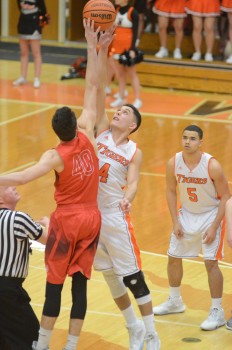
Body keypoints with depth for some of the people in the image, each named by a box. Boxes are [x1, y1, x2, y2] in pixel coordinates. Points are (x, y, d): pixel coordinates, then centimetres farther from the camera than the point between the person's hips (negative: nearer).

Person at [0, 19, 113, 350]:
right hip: (92, 218, 4)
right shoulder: (88, 136, -7)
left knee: (55, 282, 3)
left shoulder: (56, 156, -16)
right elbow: (92, 87, -4)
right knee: (80, 282, 5)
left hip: (66, 221, -4)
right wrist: (91, 46, -1)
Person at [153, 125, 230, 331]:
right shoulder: (174, 163, -13)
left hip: (210, 215, -5)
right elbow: (171, 192, 1)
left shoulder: (212, 166, -25)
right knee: (173, 258, 12)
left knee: (211, 262, -12)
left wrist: (214, 227, -19)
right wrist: (176, 222, -5)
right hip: (187, 215, 5)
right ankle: (175, 302, 33)